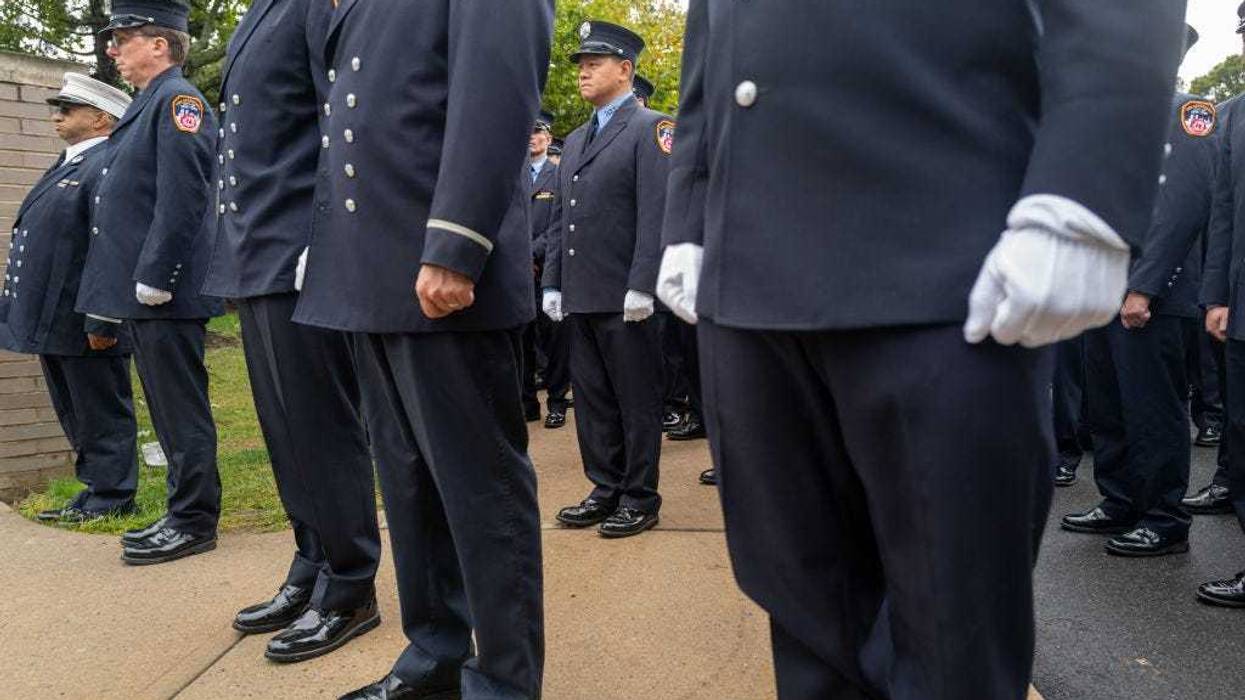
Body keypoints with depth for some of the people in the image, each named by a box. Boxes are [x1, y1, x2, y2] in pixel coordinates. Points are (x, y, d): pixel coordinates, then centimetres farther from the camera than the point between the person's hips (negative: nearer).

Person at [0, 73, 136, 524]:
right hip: (53, 320, 10)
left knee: (102, 415, 1)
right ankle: (94, 491, 27)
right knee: (76, 416, 16)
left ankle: (111, 499, 11)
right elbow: (39, 242, 21)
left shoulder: (108, 166, -13)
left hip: (85, 320, -10)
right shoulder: (67, 164, 18)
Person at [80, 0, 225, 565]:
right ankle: (184, 514, 23)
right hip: (141, 294, 10)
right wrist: (112, 307, 20)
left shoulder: (177, 101, -9)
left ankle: (194, 522, 6)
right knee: (170, 410, 14)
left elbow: (182, 200, -20)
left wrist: (152, 279, -21)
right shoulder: (146, 107, 21)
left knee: (180, 411, -3)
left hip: (165, 296, -10)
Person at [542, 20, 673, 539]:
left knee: (636, 399, 2)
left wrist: (642, 286, -19)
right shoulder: (575, 140, 20)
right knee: (591, 397, 12)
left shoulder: (650, 127, -3)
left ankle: (640, 497, 12)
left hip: (624, 297, -7)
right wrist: (552, 282, 12)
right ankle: (606, 488, 23)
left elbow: (656, 212, -13)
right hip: (579, 296, 8)